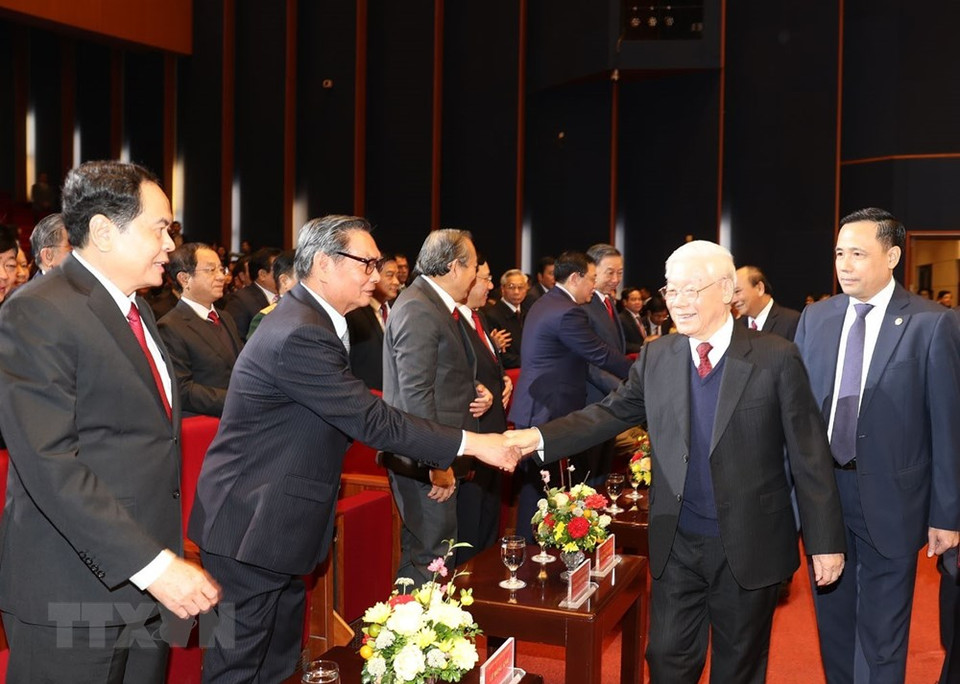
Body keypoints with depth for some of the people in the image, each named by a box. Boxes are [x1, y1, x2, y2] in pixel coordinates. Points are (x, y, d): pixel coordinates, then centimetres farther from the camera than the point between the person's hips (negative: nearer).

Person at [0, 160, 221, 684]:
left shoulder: (136, 310, 14)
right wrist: (154, 565, -24)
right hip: (72, 596, -8)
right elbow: (51, 464, -22)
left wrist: (166, 557, 16)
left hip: (147, 581, 8)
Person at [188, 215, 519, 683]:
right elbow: (371, 420, -25)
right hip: (250, 526, -10)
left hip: (272, 521, 10)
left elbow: (355, 413, 12)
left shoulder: (308, 319, 9)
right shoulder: (299, 335, -24)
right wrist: (468, 443, -21)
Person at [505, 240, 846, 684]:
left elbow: (809, 455, -7)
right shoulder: (655, 357, 1)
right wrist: (539, 438, -15)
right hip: (676, 546, 3)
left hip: (750, 546, -2)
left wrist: (825, 541, -7)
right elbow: (610, 414, 0)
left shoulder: (776, 358, -10)